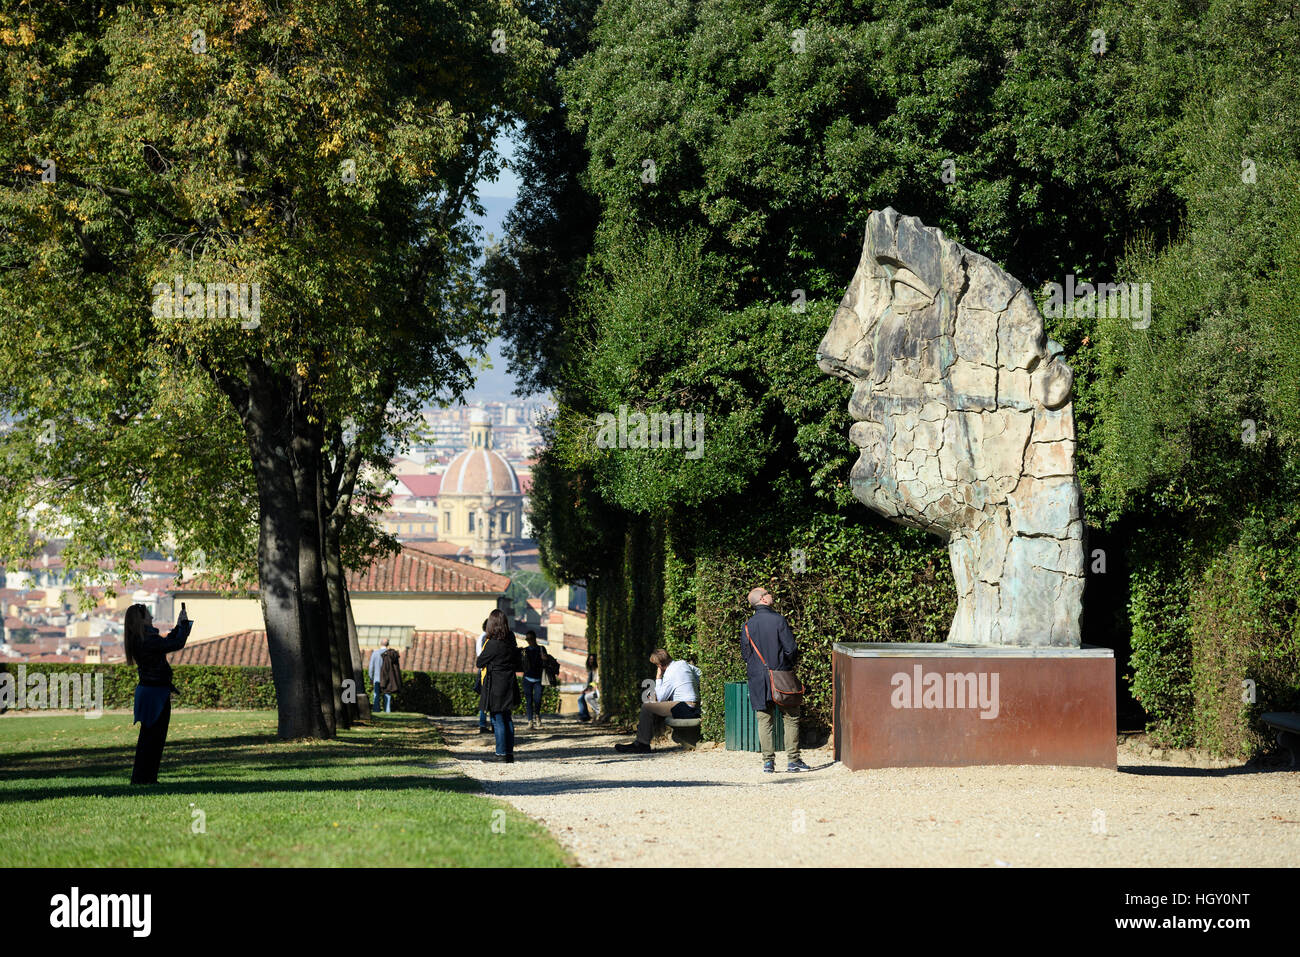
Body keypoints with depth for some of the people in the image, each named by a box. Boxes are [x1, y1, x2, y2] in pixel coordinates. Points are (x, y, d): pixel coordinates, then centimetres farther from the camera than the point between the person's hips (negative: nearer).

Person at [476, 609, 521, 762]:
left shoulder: (492, 644, -18)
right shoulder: (511, 641, 3)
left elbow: (480, 662, -7)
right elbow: (518, 665, 11)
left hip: (495, 686, -7)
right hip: (509, 685, 7)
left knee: (498, 719, 0)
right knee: (507, 718, 13)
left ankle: (502, 752, 1)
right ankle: (509, 751, 15)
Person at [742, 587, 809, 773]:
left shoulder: (747, 626, 2)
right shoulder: (779, 620, -9)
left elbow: (745, 654, 5)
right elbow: (791, 649, -9)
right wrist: (790, 665, 9)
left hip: (758, 680, 3)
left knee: (764, 721, 7)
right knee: (790, 718, 5)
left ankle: (768, 761, 3)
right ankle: (793, 759, 3)